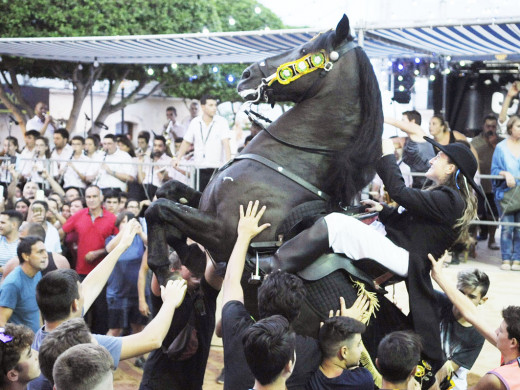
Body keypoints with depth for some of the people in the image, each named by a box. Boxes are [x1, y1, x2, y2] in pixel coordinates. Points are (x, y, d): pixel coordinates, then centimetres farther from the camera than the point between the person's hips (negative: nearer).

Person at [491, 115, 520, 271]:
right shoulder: (501, 147, 5)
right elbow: (494, 169, 3)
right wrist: (505, 174, -15)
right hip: (505, 192, -2)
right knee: (507, 227, -3)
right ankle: (506, 259, 4)